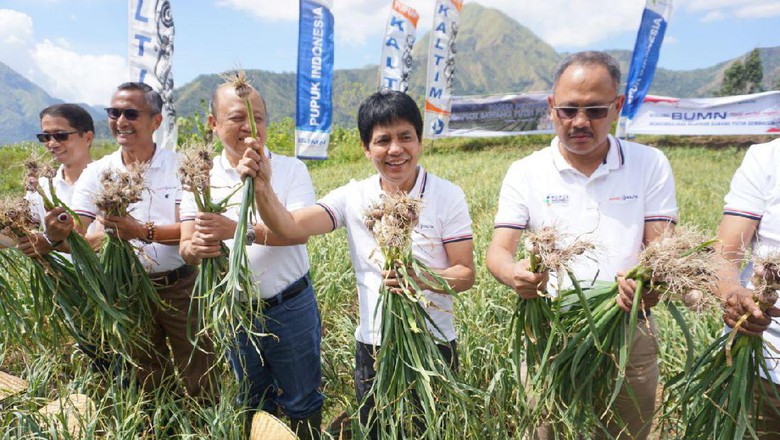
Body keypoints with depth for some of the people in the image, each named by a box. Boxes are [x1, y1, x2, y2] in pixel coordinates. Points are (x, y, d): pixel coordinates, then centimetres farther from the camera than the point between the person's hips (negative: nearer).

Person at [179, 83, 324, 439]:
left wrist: (235, 229, -37)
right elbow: (185, 246, -6)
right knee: (254, 403, 25)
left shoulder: (291, 169, -10)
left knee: (302, 402, 17)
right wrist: (196, 248, -30)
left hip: (290, 307, -3)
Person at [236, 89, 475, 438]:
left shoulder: (447, 196, -10)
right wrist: (262, 186, -32)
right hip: (372, 346, 2)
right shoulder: (354, 197, -4)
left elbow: (465, 274, -10)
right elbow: (290, 227, -15)